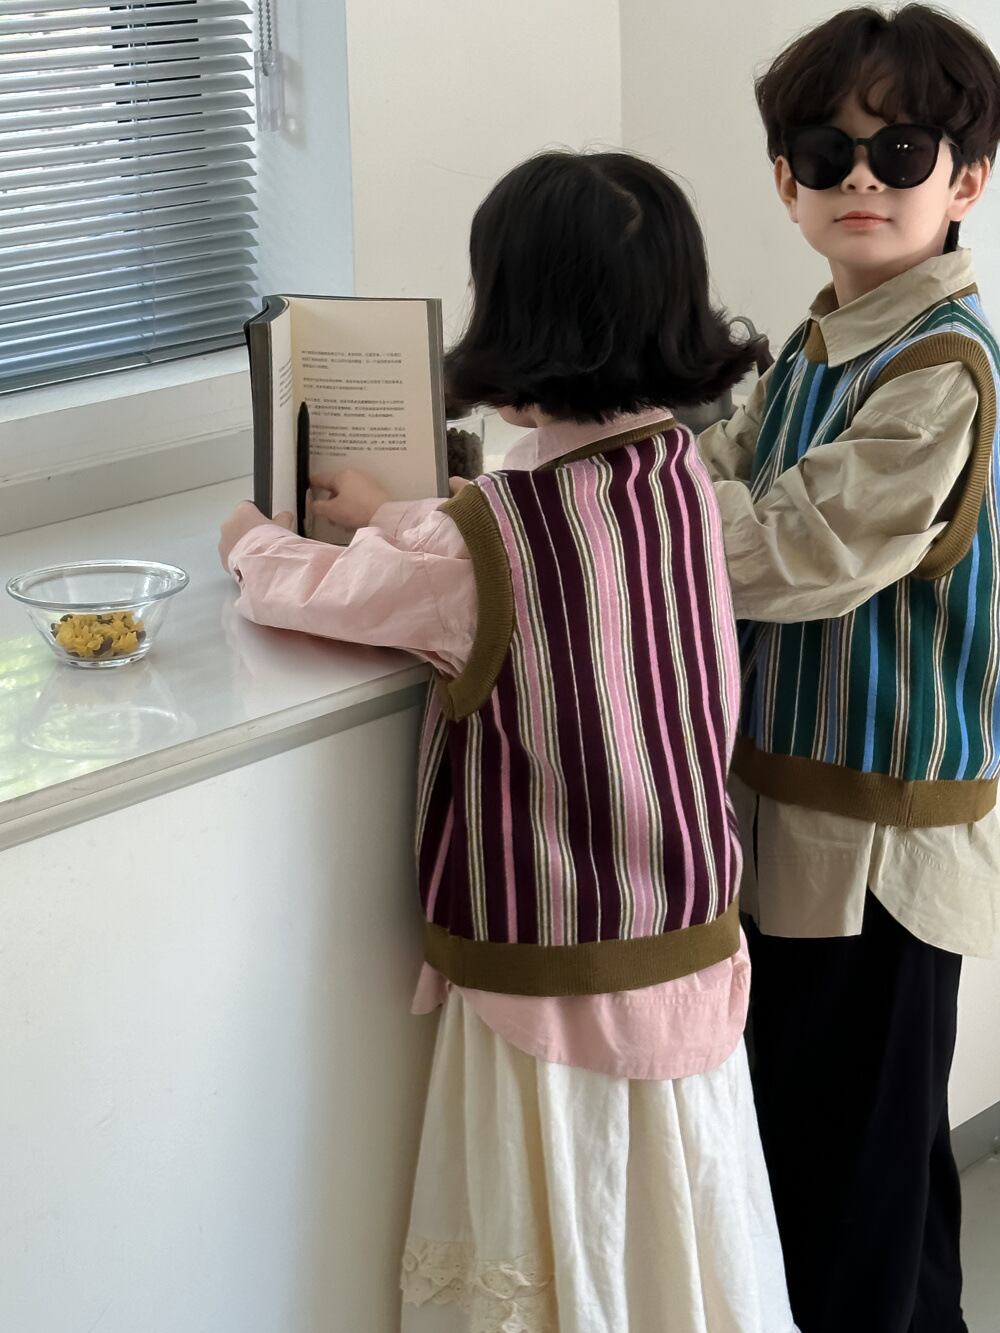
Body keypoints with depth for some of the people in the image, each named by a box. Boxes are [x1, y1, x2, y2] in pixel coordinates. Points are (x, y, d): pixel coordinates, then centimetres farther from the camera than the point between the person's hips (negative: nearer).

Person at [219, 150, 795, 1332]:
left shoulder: (486, 539, -22)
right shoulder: (679, 474, -3)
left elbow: (305, 592, -6)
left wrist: (250, 539, 16)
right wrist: (390, 516, 28)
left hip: (550, 983, -6)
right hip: (689, 956, 6)